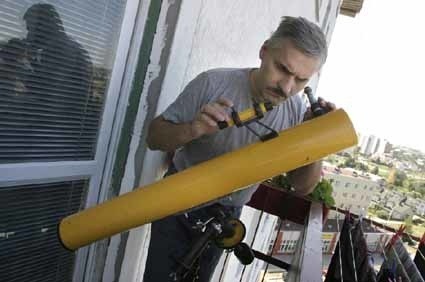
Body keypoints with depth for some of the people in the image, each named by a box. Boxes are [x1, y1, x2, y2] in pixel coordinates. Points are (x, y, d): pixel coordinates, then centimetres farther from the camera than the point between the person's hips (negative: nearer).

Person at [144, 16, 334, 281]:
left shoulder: (298, 113, -15)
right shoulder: (213, 84, -24)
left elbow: (303, 186, -10)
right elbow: (154, 138, -18)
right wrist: (192, 129, -39)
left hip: (226, 215, 3)